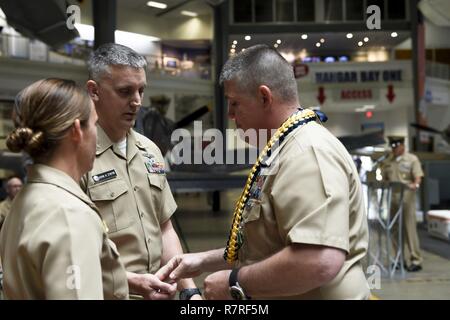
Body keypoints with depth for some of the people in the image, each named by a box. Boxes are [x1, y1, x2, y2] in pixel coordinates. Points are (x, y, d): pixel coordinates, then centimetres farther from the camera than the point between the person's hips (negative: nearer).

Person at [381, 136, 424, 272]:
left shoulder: (412, 159, 3)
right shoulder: (388, 161, 16)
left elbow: (418, 177, -8)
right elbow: (384, 179, 19)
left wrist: (415, 184, -28)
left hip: (407, 198, -5)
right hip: (392, 198, 5)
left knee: (409, 229, -7)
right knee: (395, 230, 6)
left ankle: (415, 260, -3)